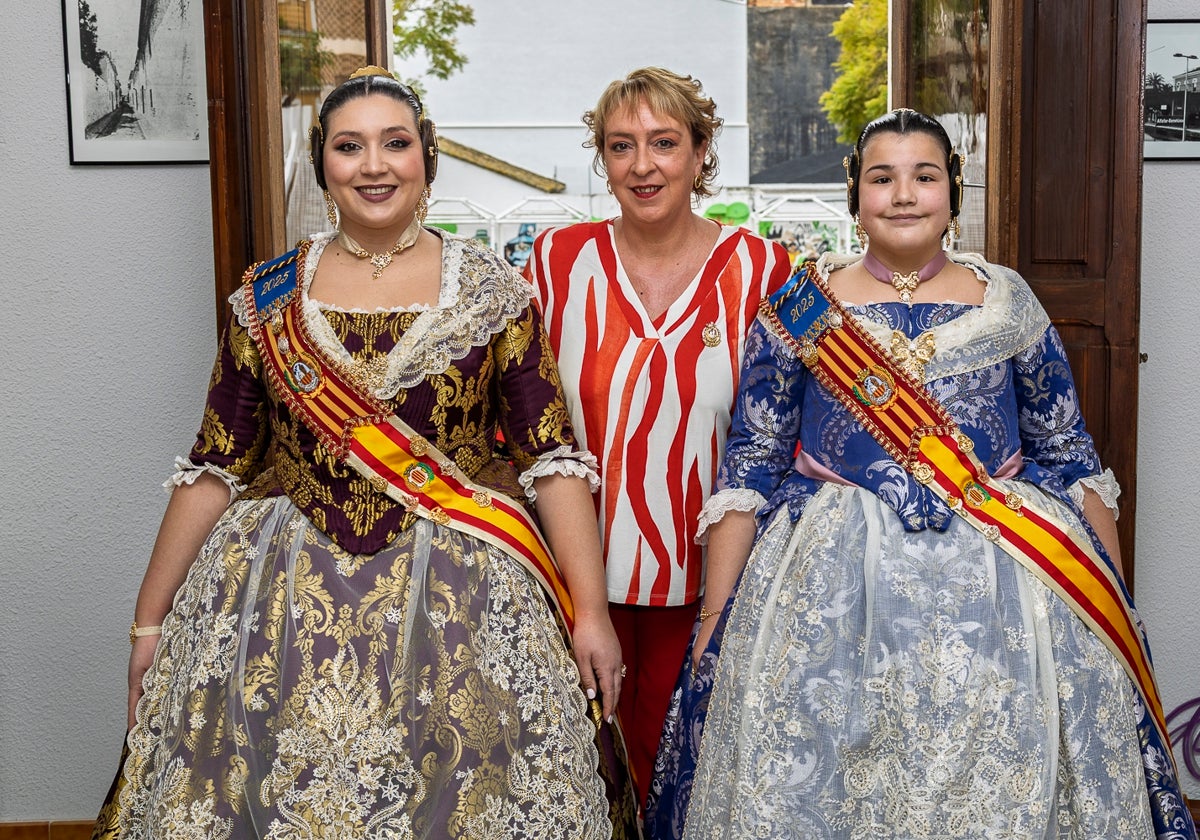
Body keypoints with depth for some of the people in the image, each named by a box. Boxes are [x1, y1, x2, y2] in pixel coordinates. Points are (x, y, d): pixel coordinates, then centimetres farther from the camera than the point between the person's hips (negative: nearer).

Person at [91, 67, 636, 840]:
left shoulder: (493, 290, 1)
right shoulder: (267, 299, 5)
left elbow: (554, 458, -3)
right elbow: (215, 468, 6)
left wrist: (592, 611, -9)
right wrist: (151, 620, 5)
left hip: (462, 598, -1)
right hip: (285, 600, 2)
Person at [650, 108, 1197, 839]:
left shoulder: (1009, 303, 6)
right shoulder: (801, 308, 2)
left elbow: (1071, 457, 9)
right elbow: (748, 468, 1)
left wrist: (1116, 608, 8)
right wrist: (716, 624, -3)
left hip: (1003, 586, 1)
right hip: (832, 592, -1)